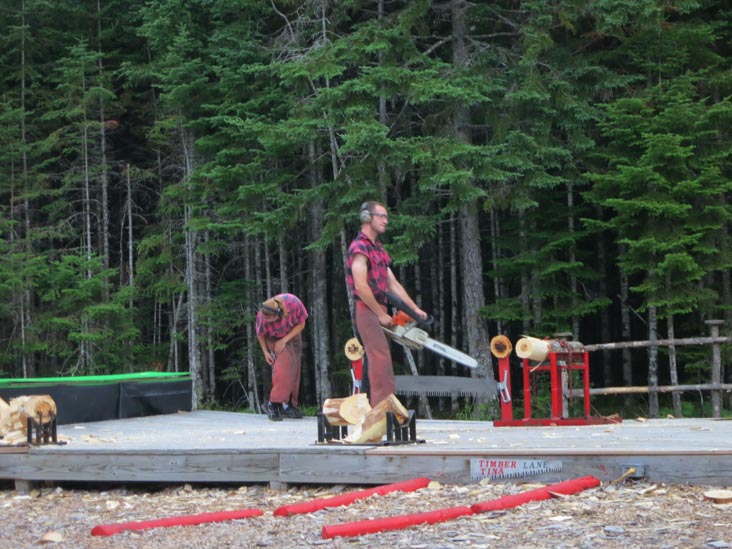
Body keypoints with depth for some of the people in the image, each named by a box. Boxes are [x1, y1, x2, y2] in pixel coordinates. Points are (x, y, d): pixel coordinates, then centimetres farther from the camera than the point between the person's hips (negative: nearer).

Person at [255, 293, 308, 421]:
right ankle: (274, 404, -21)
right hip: (274, 339, -3)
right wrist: (265, 352, -13)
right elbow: (260, 335, -10)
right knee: (284, 365, -23)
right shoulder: (262, 316, -34)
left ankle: (289, 405, 10)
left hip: (292, 335, 3)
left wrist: (284, 340, -21)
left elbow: (301, 324, -16)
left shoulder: (294, 303, -35)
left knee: (294, 371, 1)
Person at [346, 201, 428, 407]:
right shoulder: (360, 247, -11)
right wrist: (381, 314, -14)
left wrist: (415, 309, 10)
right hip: (367, 311, -10)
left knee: (373, 363, 9)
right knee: (382, 360, -17)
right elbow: (361, 286, -19)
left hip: (378, 311, 10)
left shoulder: (378, 249, 19)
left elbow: (393, 284, 17)